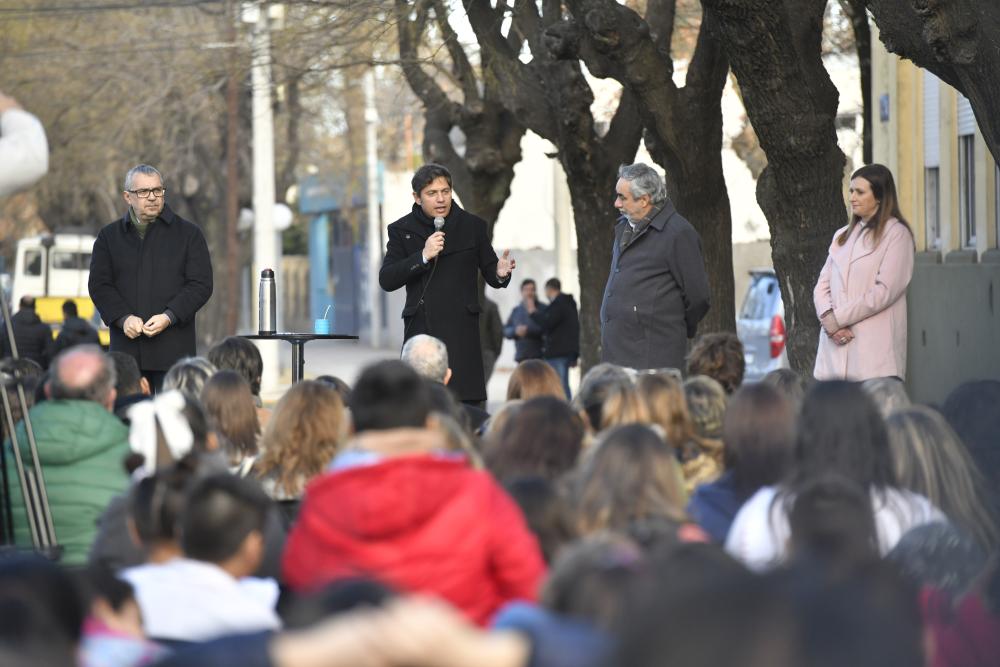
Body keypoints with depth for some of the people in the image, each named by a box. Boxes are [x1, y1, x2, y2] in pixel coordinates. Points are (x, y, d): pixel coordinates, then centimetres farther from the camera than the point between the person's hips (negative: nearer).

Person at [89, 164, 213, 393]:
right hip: (126, 348, 2)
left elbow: (201, 285, 1)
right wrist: (124, 318, -12)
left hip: (173, 348, -2)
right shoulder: (109, 237, 13)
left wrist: (168, 317, -13)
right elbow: (99, 285, 5)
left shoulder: (188, 234, 8)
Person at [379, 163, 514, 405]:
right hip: (420, 329, 0)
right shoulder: (401, 230, 7)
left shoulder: (473, 226, 8)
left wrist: (500, 273, -12)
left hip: (461, 333, 0)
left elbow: (490, 273, 13)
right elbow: (386, 280, -1)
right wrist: (423, 257, -14)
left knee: (466, 404, -8)